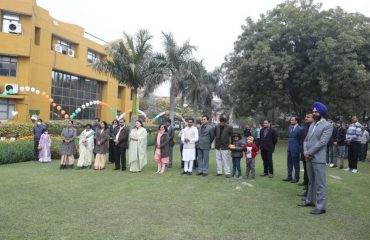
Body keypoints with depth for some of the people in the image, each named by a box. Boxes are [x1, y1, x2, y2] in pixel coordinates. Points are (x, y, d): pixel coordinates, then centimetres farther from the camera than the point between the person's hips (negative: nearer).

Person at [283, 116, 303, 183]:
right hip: (289, 148, 7)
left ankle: (296, 178, 16)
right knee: (289, 163, 13)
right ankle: (289, 177, 23)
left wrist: (300, 149, -9)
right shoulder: (290, 128, 9)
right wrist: (289, 144, 13)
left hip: (295, 149, -7)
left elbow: (301, 140, -10)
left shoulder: (299, 129, -13)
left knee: (296, 164, 4)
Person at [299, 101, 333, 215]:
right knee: (311, 181, 18)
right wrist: (305, 151, -3)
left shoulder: (327, 126, -8)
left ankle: (321, 207, 0)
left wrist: (309, 152, -14)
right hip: (309, 158, 8)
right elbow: (306, 139, 15)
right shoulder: (312, 124, 16)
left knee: (320, 183, -4)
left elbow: (322, 142, -17)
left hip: (318, 158, -8)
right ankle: (310, 200, 30)